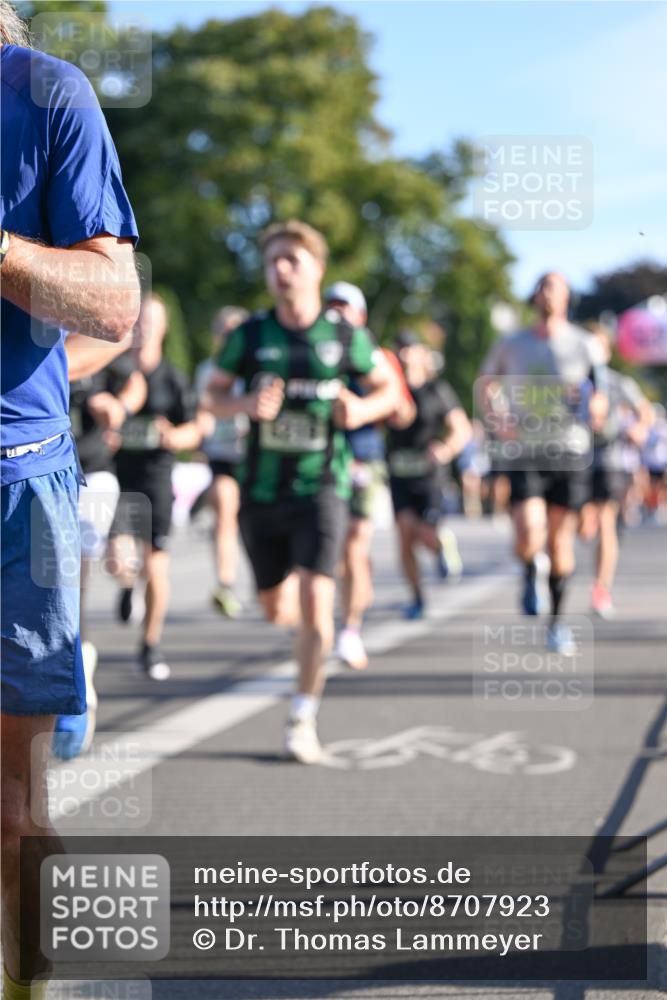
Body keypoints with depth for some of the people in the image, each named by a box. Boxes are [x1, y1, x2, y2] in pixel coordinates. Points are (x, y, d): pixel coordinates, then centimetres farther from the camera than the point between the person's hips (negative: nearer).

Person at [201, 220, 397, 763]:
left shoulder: (346, 336, -2)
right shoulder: (250, 335, -1)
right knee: (276, 608, 12)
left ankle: (303, 720, -3)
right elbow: (213, 396, 8)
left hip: (321, 487, -2)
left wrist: (362, 409, -12)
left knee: (315, 602, -16)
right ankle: (309, 625, 50)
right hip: (261, 489, 2)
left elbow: (389, 388, 10)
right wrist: (247, 404, -14)